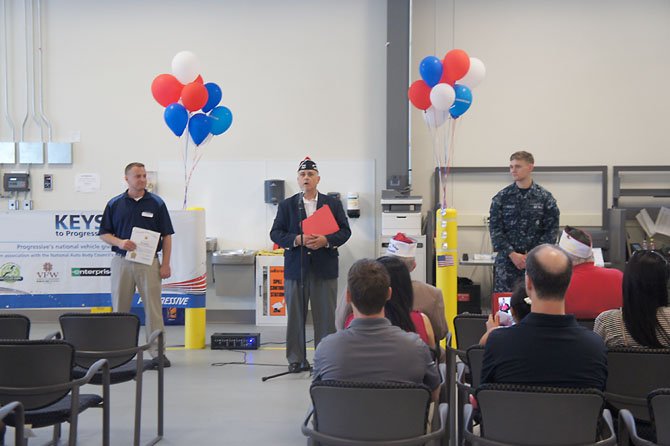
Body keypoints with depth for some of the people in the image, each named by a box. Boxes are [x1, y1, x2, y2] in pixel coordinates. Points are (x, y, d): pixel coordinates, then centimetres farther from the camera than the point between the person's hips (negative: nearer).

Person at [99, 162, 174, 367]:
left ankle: (158, 352, 2)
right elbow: (104, 234, 8)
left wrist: (166, 264, -4)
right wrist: (119, 242, -12)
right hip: (122, 261, 2)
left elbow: (167, 236, 3)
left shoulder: (156, 203, 3)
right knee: (120, 308, 6)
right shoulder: (115, 204, 7)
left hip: (149, 262, -1)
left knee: (153, 307, -3)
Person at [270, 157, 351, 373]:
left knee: (325, 316, 3)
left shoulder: (333, 204, 8)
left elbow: (345, 231, 3)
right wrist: (297, 240, -15)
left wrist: (326, 240, -15)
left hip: (325, 268, 0)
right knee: (295, 316, 4)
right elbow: (275, 233, 1)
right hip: (295, 268, 0)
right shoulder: (286, 205, 7)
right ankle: (296, 359, 13)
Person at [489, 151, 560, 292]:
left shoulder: (545, 197, 3)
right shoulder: (501, 197, 4)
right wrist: (512, 254, -11)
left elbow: (552, 230, 1)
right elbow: (495, 229, 0)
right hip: (506, 260, 0)